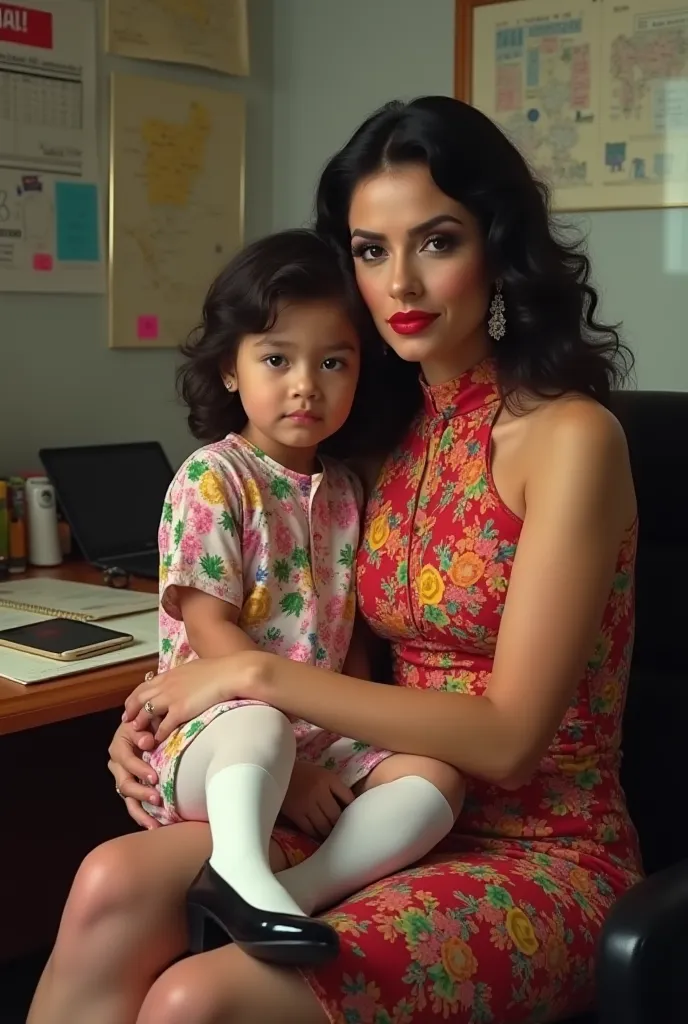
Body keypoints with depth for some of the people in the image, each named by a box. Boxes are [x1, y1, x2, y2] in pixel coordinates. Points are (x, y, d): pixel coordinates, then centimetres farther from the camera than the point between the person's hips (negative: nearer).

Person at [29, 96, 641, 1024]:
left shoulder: (569, 436, -12)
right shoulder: (392, 431, 8)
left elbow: (510, 735, -16)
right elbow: (360, 663, 9)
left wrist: (259, 675, -16)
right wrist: (173, 713, -7)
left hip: (541, 855, -5)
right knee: (116, 886, -21)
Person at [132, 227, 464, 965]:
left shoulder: (344, 489, 11)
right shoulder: (211, 480, -8)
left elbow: (347, 630, 14)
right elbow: (210, 632, -14)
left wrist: (366, 741, -2)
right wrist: (290, 762, -19)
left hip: (321, 741, 6)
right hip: (215, 733, -6)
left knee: (437, 776, -18)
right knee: (262, 728, -37)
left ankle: (297, 892, -32)